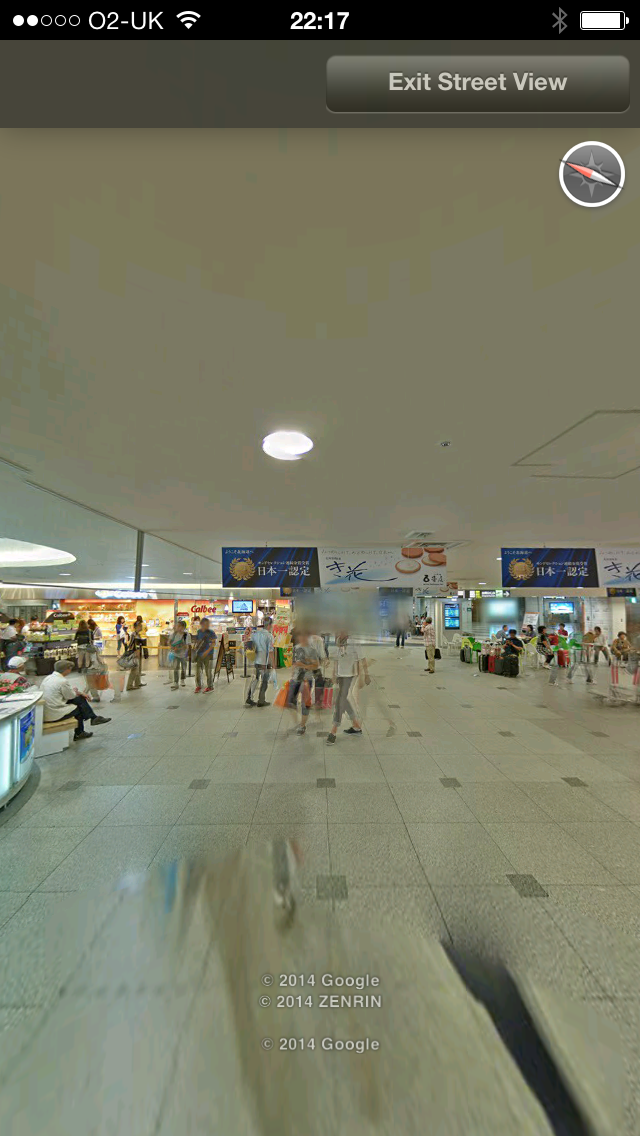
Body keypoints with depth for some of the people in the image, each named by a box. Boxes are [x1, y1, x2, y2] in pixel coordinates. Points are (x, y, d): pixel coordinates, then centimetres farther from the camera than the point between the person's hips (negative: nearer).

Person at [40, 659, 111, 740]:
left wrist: (79, 693, 16)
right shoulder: (63, 681, -22)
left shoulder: (48, 678, 7)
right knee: (79, 708, 13)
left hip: (45, 711, 9)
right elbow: (70, 696, -8)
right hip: (55, 715, -9)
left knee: (80, 699, 11)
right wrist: (74, 690, 14)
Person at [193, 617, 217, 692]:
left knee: (208, 671, 2)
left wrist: (207, 651, -17)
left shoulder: (211, 632, -7)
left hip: (208, 655, -5)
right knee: (198, 670, 10)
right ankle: (198, 686, 26)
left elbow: (214, 643, -9)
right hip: (199, 654, 5)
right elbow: (196, 641, 20)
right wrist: (194, 648, 5)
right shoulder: (198, 632, 7)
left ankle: (210, 686, 16)